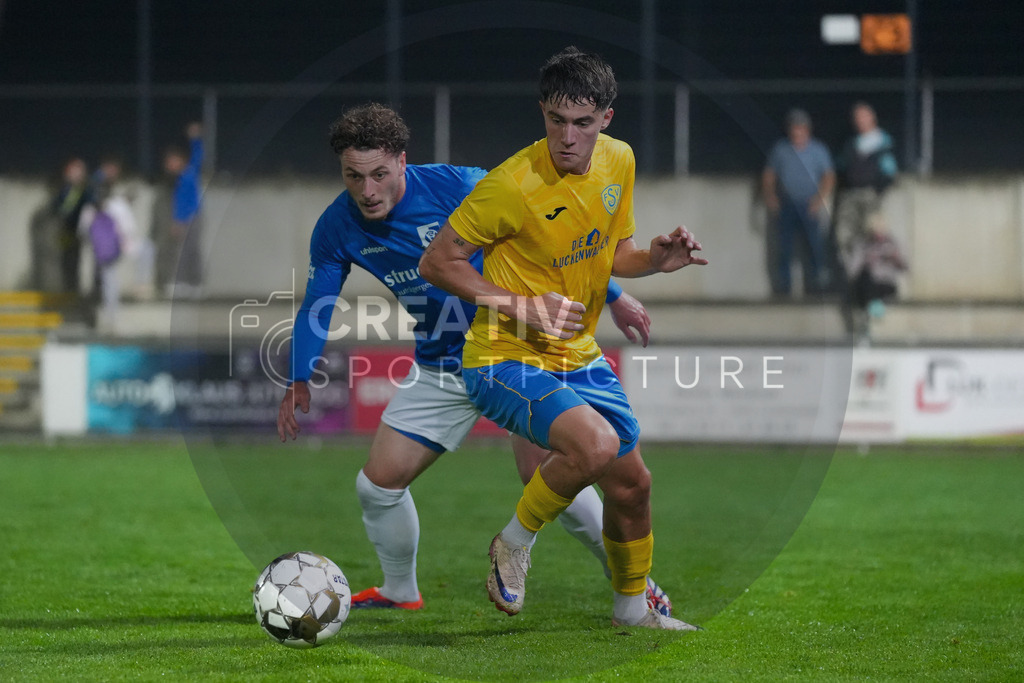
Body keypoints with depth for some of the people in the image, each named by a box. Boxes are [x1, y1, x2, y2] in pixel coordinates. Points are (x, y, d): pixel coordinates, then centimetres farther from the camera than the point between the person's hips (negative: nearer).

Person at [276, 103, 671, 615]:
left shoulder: (457, 187, -21)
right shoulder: (337, 230, -8)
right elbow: (315, 307, 5)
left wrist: (612, 296, -9)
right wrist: (299, 381, -10)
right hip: (440, 370, 5)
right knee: (378, 482, 0)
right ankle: (400, 592, 27)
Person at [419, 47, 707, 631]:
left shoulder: (618, 162, 0)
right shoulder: (514, 184, -22)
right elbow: (437, 263, -14)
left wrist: (655, 259, -7)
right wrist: (521, 306, -21)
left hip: (578, 359, 7)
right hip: (506, 361, -7)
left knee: (632, 483, 12)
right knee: (596, 444, -30)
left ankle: (633, 605, 38)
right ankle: (516, 543, -5)